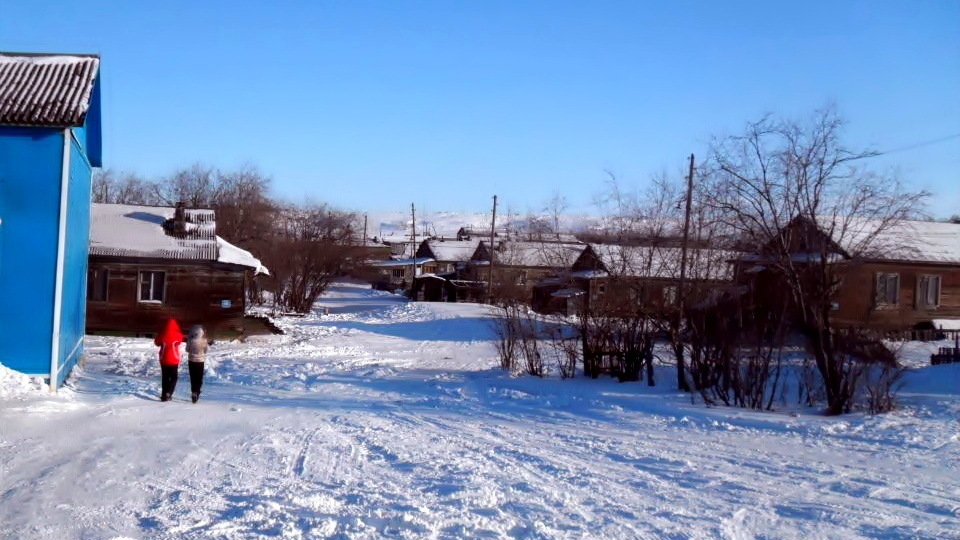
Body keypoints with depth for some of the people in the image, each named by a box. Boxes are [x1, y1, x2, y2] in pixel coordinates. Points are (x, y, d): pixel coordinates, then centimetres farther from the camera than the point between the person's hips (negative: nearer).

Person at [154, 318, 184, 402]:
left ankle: (164, 395, 14)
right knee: (173, 377, 10)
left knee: (165, 377, 14)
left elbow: (157, 342, 9)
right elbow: (180, 340, 8)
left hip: (163, 359, 2)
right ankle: (168, 393, -7)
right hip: (174, 360, -2)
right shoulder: (177, 335, -15)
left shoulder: (161, 335, -10)